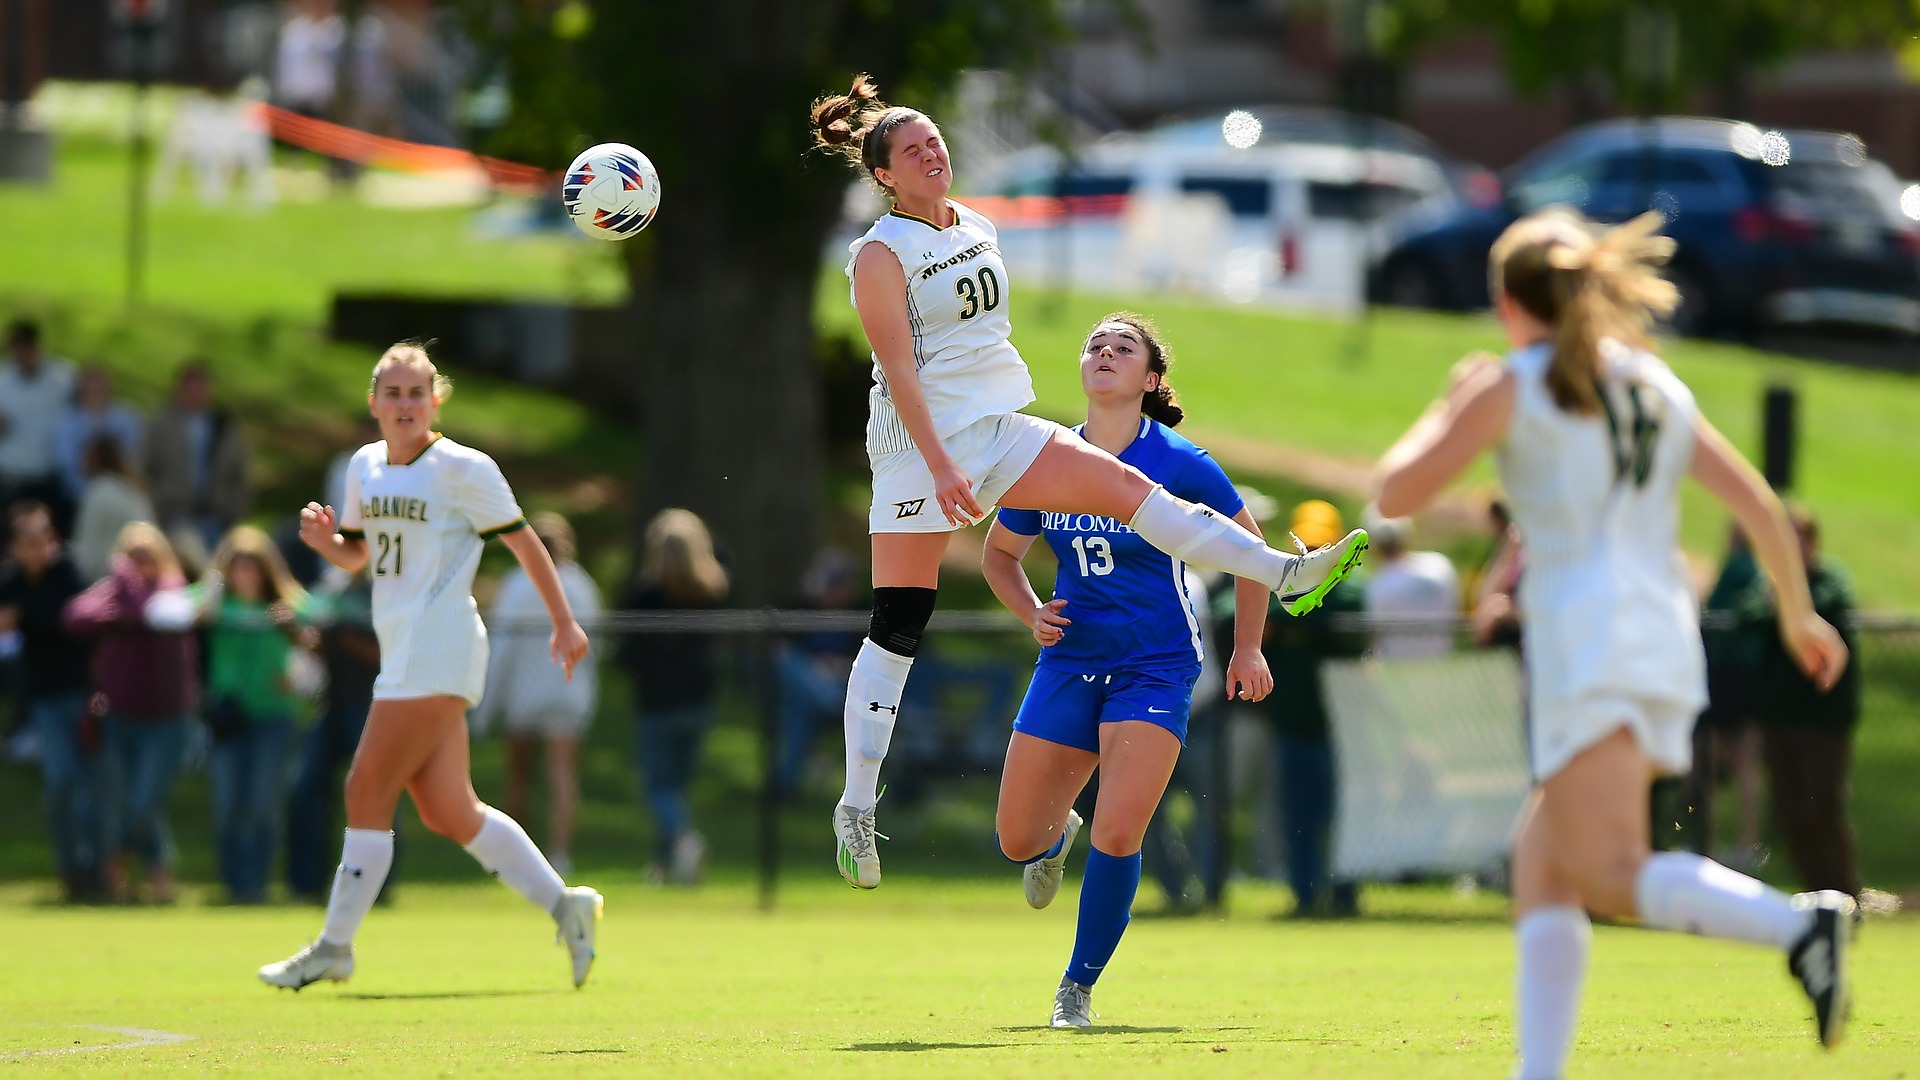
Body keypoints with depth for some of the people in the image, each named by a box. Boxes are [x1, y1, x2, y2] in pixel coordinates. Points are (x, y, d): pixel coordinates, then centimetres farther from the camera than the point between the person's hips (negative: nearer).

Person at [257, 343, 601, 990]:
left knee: (368, 792, -7)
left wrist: (564, 622, 1)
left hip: (438, 652, -8)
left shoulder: (462, 469, -9)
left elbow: (522, 542, -2)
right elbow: (358, 555, 23)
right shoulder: (366, 467, 12)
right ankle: (564, 906, 16)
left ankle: (334, 948, 0)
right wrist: (326, 540, 1)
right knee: (447, 811, 6)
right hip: (403, 652, 8)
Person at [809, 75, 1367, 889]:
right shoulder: (880, 255, -10)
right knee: (897, 629, -5)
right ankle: (856, 807, 0)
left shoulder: (977, 229, 12)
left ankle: (1284, 575, -12)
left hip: (999, 430, 6)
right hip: (920, 446, -6)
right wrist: (940, 465, -24)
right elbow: (899, 369, -17)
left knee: (1125, 486, -9)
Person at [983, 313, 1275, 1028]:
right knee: (1017, 839, 6)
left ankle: (1078, 987, 1)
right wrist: (1030, 613, -1)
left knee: (1117, 835, -18)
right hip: (1070, 660, 4)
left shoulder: (1178, 464, -9)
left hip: (1156, 667, -4)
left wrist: (1247, 649, 5)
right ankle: (1059, 834, 45)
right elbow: (1000, 550, 17)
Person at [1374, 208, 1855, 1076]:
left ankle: (1797, 925, -40)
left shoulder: (1509, 388, 2)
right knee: (1540, 863, 15)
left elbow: (1396, 493, 2)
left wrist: (1449, 406, 19)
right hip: (1668, 647, 7)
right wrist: (1800, 615, 23)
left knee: (1612, 877, -17)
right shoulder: (1656, 386, 18)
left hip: (1586, 642, -7)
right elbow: (1756, 503, 12)